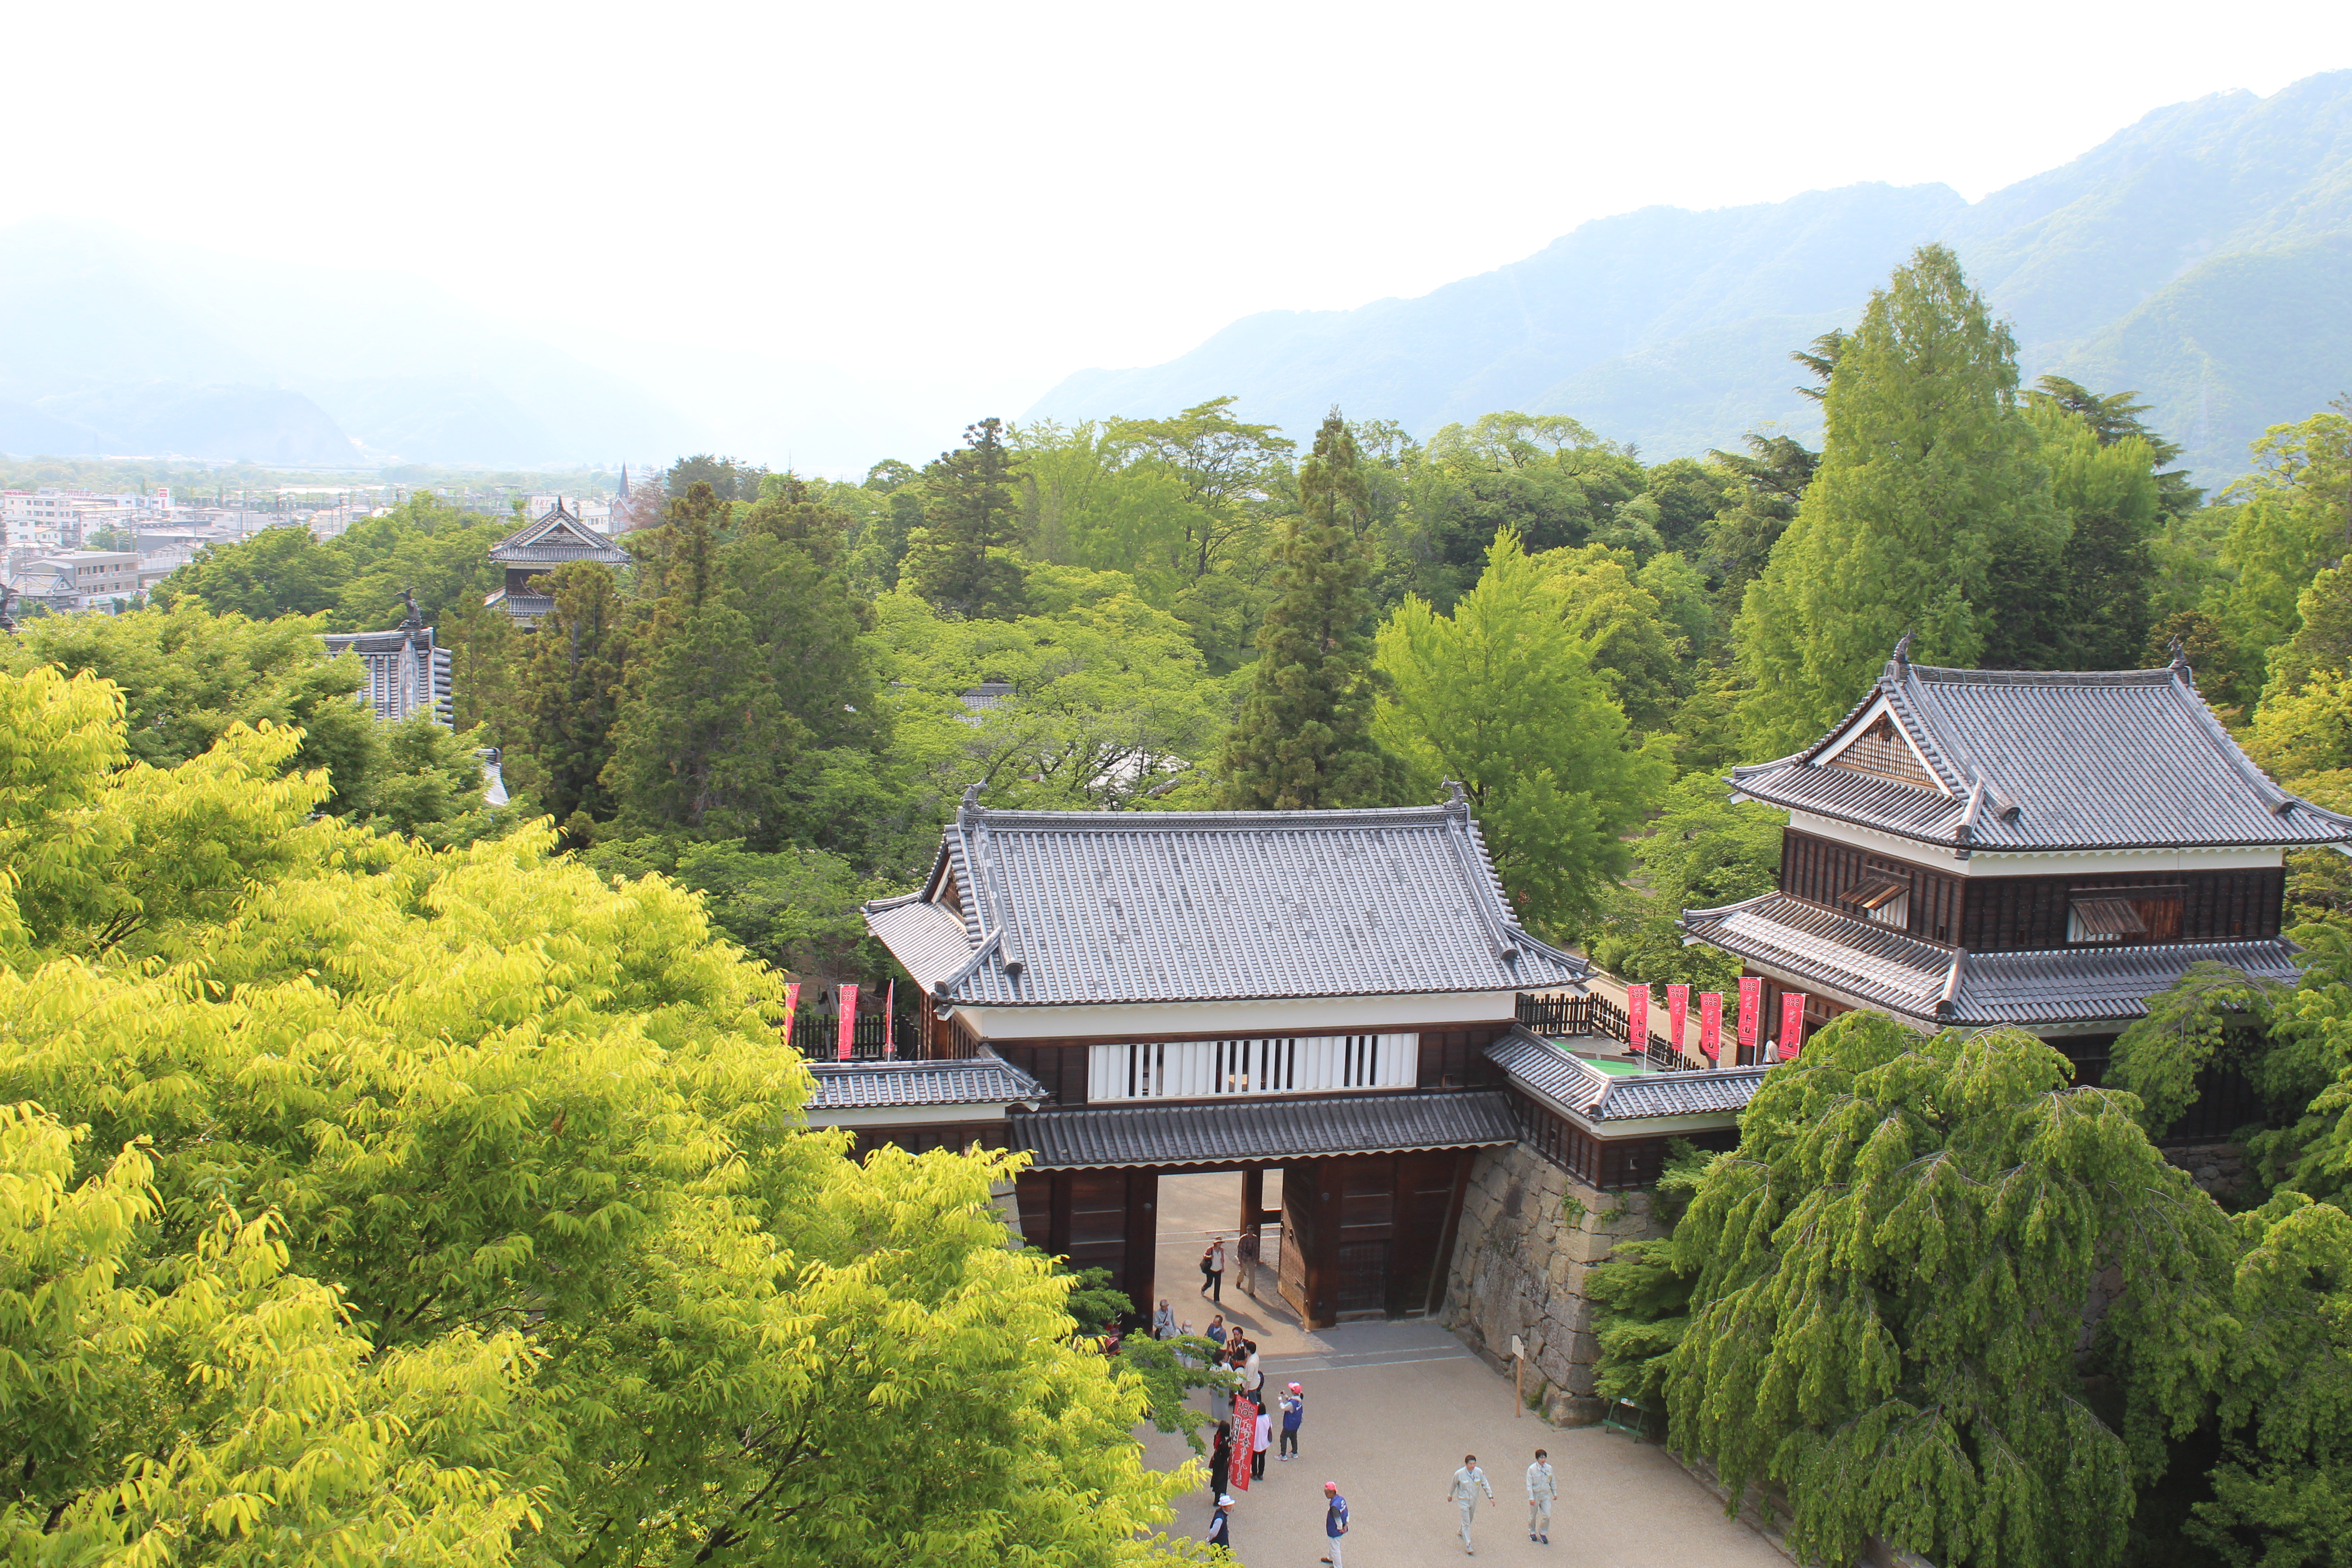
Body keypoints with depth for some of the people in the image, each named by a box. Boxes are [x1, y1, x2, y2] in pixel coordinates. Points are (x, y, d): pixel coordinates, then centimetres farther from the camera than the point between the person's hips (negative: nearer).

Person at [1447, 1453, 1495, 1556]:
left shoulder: (1479, 1472, -15)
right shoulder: (1459, 1474, -22)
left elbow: (1485, 1485, -2)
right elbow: (1453, 1485, -4)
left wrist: (1490, 1496, -4)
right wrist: (1450, 1495, 9)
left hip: (1474, 1500, 4)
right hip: (1463, 1501, -4)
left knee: (1470, 1520, 24)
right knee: (1466, 1523, -6)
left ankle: (1462, 1532, 52)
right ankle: (1468, 1546, -1)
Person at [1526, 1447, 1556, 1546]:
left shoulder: (1549, 1468, -8)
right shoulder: (1532, 1469, -19)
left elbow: (1552, 1482, 7)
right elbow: (1529, 1485, -16)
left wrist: (1555, 1493, 13)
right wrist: (1531, 1498, -18)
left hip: (1546, 1496, 3)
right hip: (1535, 1495, -3)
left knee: (1547, 1516, -1)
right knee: (1533, 1516, 13)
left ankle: (1543, 1533, 22)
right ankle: (1532, 1532, 38)